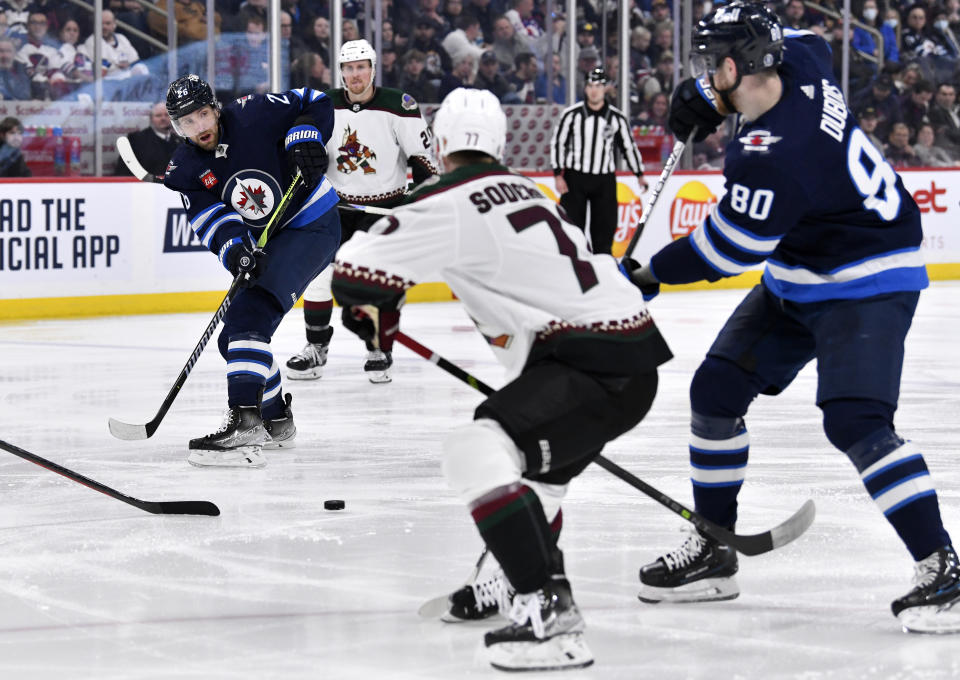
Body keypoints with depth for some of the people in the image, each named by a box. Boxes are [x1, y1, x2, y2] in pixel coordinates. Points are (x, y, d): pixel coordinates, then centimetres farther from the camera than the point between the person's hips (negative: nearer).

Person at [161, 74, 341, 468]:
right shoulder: (185, 169, -3)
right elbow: (209, 217, -17)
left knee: (249, 316, -24)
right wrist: (235, 249, -35)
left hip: (312, 225, -8)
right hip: (265, 243, 8)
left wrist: (304, 140, -21)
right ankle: (276, 421, 30)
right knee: (235, 336, 11)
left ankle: (244, 422, -35)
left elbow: (315, 103, -4)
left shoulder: (253, 116, -15)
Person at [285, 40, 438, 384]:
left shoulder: (397, 106, -11)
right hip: (336, 202, 4)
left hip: (385, 203, -3)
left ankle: (380, 350, 5)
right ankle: (315, 348, 11)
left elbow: (422, 155, -9)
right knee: (319, 271, -2)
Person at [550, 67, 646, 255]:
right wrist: (558, 175, -6)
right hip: (575, 178, -2)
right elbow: (557, 143, -1)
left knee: (604, 228, 3)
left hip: (604, 180, 2)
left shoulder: (617, 118, 1)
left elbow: (629, 146, 11)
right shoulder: (571, 114, -5)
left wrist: (639, 175, 12)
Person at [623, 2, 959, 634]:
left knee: (855, 420, -25)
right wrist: (708, 98, 10)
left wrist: (651, 275, -4)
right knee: (716, 390, 10)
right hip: (797, 282, 11)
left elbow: (724, 250, -20)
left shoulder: (771, 158, -32)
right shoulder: (800, 62, -8)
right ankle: (712, 552, 21)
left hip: (867, 285, -11)